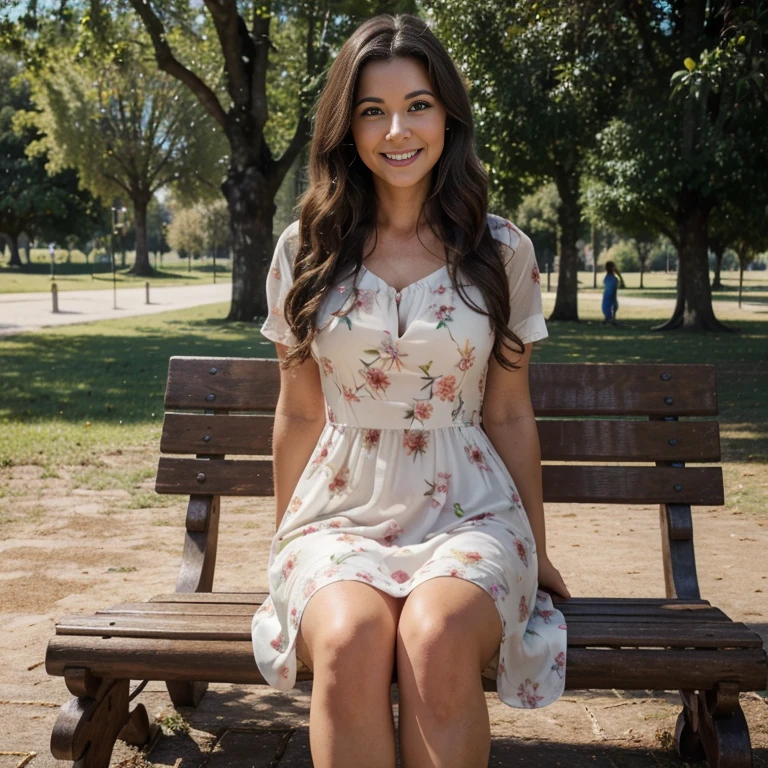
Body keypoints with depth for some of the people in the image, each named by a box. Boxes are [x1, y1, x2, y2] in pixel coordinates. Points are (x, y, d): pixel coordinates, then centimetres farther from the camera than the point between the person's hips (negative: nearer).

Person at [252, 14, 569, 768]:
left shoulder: (502, 251, 4)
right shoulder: (306, 250, 5)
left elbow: (509, 414, 10)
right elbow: (298, 412, 12)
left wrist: (535, 550, 15)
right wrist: (284, 545, 15)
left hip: (468, 514, 0)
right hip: (339, 514, 1)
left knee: (437, 638, -34)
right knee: (351, 640, -33)